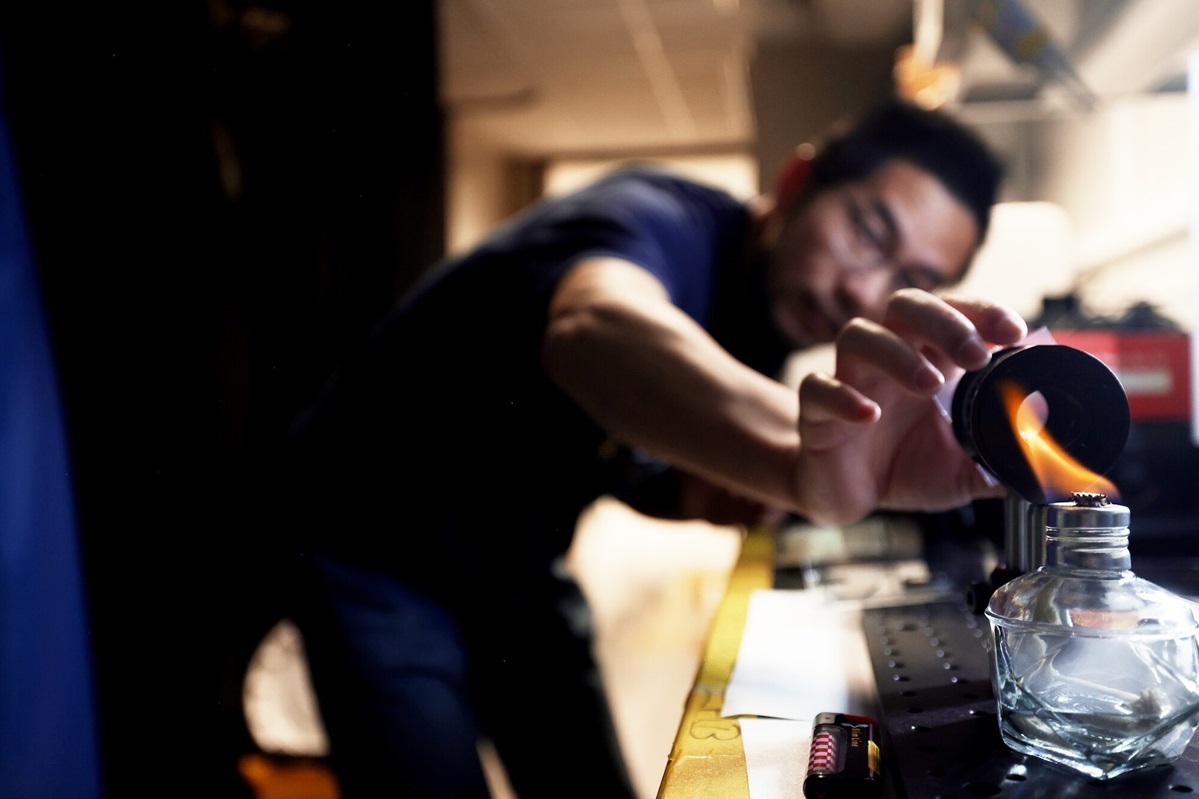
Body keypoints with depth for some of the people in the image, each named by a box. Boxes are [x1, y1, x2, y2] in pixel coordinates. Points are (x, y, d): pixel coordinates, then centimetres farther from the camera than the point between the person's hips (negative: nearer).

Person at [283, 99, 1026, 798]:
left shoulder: (762, 329, -5)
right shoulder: (660, 221, -29)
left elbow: (612, 451, 6)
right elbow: (597, 330, -55)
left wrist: (694, 493, -16)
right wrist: (800, 461, -72)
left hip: (519, 566, 7)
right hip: (378, 557, -6)